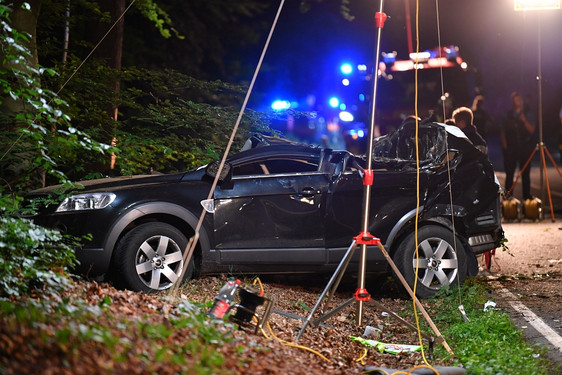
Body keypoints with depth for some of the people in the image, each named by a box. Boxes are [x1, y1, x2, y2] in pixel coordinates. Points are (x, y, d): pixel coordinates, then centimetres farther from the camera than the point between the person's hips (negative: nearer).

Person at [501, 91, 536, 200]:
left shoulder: (528, 114, 5)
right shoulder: (508, 114, 9)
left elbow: (532, 130, -2)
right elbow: (503, 130, 13)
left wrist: (524, 120, -16)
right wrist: (504, 143, 1)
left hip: (525, 147, -1)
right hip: (510, 148, 1)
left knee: (525, 173, 1)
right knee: (509, 173, 0)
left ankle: (527, 196, 7)